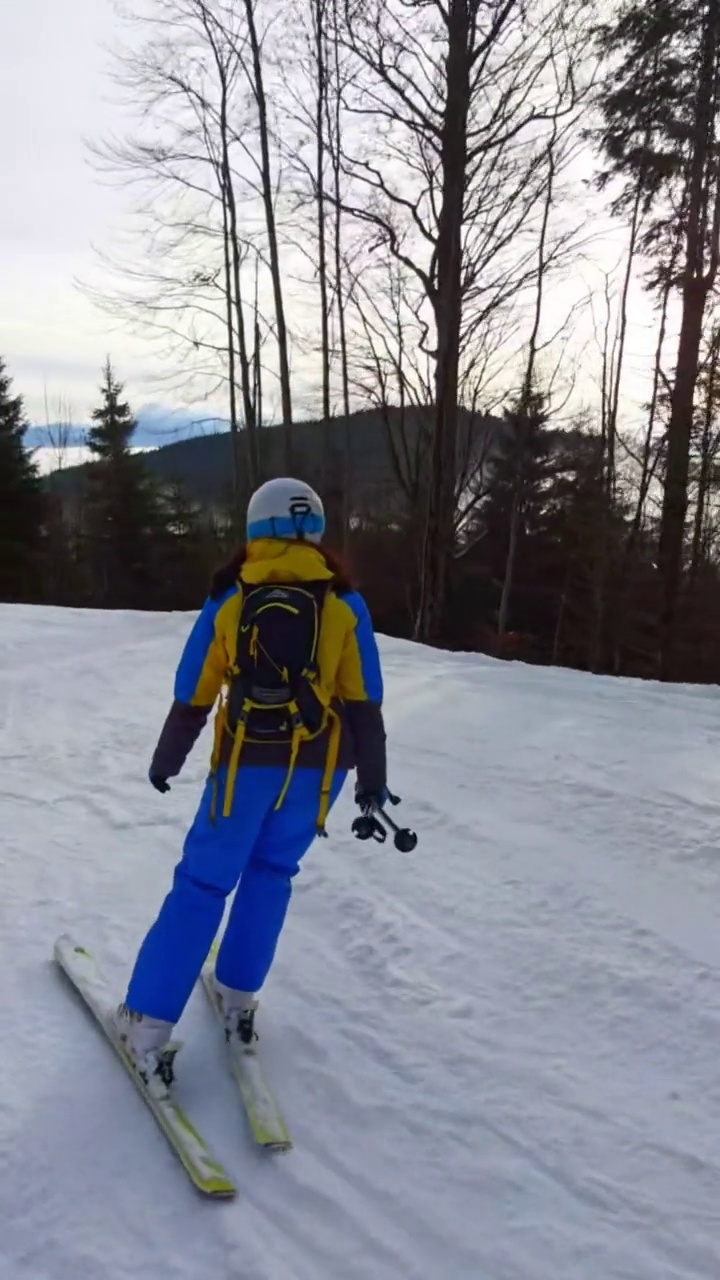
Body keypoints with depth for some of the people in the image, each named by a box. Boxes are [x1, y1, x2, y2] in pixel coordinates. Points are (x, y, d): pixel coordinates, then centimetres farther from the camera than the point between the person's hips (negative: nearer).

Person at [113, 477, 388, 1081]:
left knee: (203, 881, 7)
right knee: (271, 870, 20)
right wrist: (372, 777, 7)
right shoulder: (344, 603, -3)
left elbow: (193, 696, 1)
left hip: (245, 761, -1)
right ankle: (239, 995, 24)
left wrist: (166, 761, 15)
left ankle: (148, 1023, 8)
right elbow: (364, 701, -2)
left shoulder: (228, 599, -3)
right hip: (318, 766, 1)